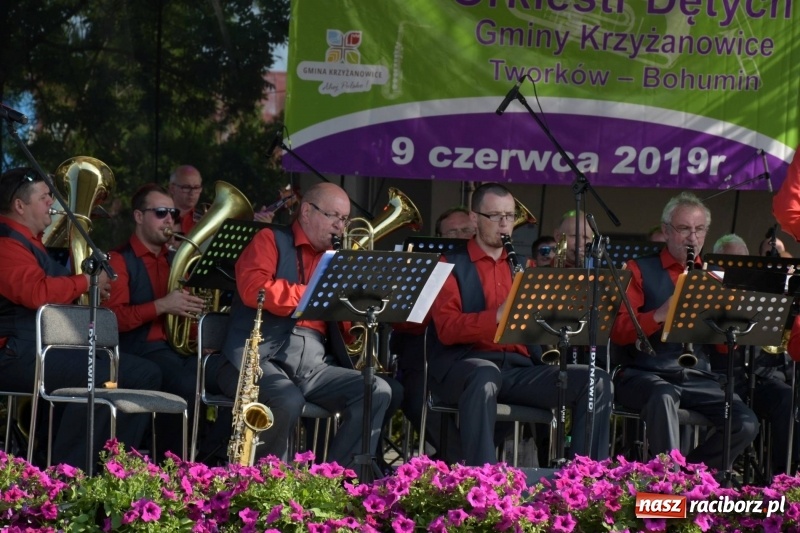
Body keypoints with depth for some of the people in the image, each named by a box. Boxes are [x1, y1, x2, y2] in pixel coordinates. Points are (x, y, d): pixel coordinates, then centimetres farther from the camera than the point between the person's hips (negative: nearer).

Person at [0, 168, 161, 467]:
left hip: (53, 346, 11)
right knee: (99, 379, -34)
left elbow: (57, 288, 35)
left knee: (145, 374, 5)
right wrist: (86, 281, -14)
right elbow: (37, 292, -29)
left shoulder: (28, 241, 23)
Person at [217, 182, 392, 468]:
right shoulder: (271, 240, 7)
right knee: (288, 400, -35)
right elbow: (253, 289, -13)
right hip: (259, 357, -6)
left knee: (378, 391, -14)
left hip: (313, 365, 6)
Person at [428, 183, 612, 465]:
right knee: (485, 374, -41)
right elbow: (446, 329, -9)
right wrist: (496, 316, -24)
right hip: (465, 364, -5)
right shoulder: (452, 264, 6)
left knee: (597, 381, -13)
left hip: (519, 366, 5)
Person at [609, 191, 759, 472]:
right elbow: (618, 333, -4)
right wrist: (659, 315, -21)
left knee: (746, 424, -19)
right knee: (664, 396, -38)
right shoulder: (640, 270, 6)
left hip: (698, 377, 4)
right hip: (644, 374, -4)